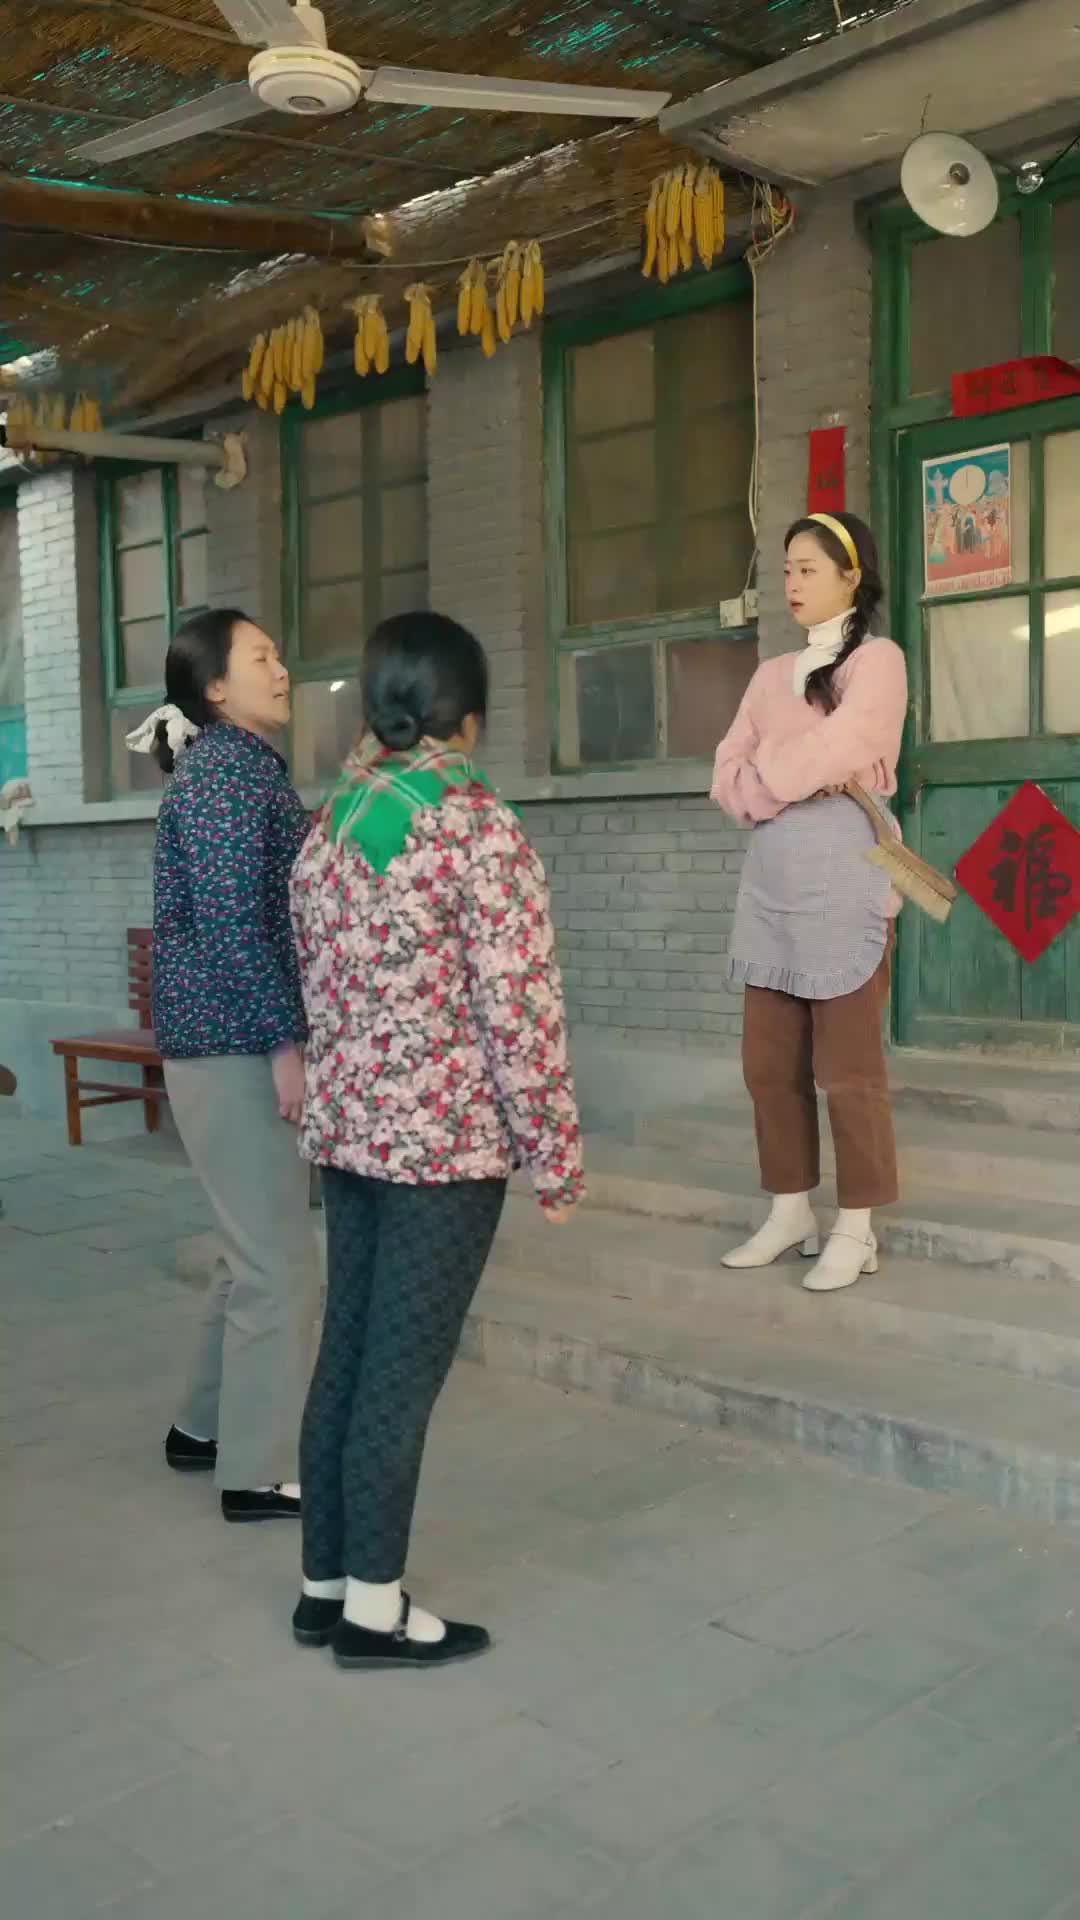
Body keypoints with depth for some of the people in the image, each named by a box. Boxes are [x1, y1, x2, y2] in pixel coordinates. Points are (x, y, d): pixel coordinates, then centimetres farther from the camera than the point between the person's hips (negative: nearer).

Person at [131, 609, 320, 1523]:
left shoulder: (248, 768, 16)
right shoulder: (223, 771, -13)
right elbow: (230, 921, -21)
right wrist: (286, 1044, -21)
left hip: (239, 1043, 10)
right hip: (236, 1046, -10)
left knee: (261, 1250, 19)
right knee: (281, 1263, -2)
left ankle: (205, 1429, 33)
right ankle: (261, 1474, 11)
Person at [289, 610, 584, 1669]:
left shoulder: (329, 824, 6)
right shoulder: (478, 827, -15)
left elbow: (318, 986, 13)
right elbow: (519, 1007, -16)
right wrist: (555, 1152, -8)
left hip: (343, 1127, 7)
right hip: (447, 1137, -7)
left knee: (346, 1356, 14)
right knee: (403, 1373, 2)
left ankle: (324, 1585, 25)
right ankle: (373, 1608, 14)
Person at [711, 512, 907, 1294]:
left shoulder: (877, 660, -1)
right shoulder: (771, 676, 18)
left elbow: (831, 755, -15)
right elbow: (729, 777, 7)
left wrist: (768, 774, 1)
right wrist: (801, 779, -10)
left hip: (846, 883, -6)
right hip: (771, 886, 7)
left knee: (847, 1068, -2)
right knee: (769, 1063, 9)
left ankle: (857, 1231, 8)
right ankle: (791, 1213, 21)